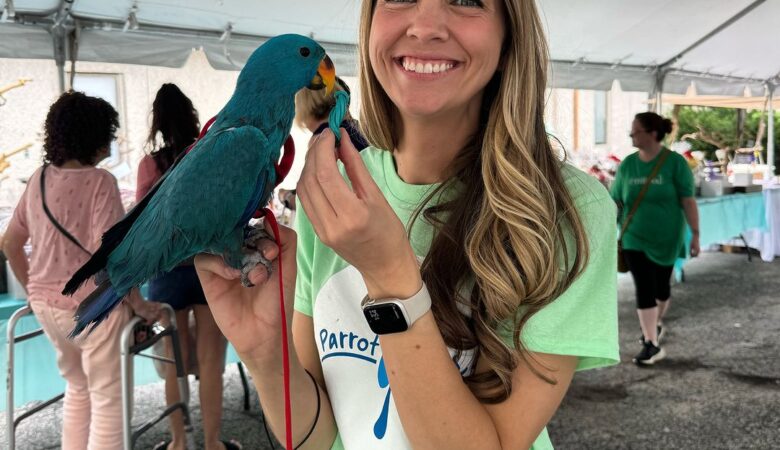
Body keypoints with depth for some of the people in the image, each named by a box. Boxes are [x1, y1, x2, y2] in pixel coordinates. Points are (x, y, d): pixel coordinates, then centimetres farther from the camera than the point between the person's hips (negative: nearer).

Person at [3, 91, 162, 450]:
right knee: (108, 399, 7)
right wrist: (144, 307, -15)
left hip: (46, 304, 7)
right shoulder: (99, 181, -17)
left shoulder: (39, 178, 4)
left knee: (77, 388, 26)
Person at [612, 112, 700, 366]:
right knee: (644, 289, -6)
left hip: (666, 238, -1)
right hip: (635, 239, 1)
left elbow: (688, 201, -9)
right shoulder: (627, 165, -1)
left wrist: (695, 234, -12)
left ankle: (656, 324, 41)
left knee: (661, 287, 15)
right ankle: (652, 344, -2)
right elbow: (616, 202, 4)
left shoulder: (675, 163, -10)